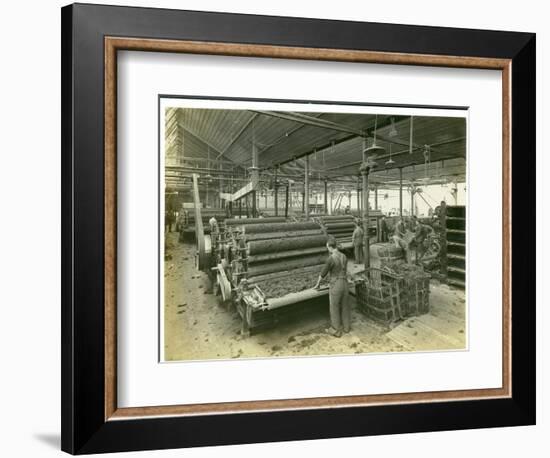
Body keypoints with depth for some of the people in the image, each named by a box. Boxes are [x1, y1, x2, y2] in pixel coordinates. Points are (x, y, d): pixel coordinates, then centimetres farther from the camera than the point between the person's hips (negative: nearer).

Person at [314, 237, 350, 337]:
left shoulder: (330, 259, -21)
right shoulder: (344, 257, 4)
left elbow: (323, 273, -10)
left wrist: (317, 284, 8)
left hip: (335, 287, -7)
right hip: (344, 285, 7)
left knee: (334, 308, 8)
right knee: (344, 306, 21)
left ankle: (336, 330, 19)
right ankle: (346, 326, 35)